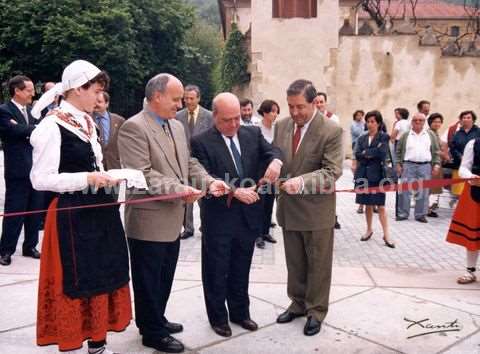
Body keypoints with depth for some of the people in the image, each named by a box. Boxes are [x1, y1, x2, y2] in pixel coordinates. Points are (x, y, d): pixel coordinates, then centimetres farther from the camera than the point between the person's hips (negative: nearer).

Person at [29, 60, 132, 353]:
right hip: (73, 215, -8)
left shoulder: (88, 122, 10)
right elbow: (41, 180, -17)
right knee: (75, 283, 3)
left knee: (101, 277, 15)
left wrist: (108, 176, 3)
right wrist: (87, 179, -20)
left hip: (100, 211, 8)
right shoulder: (51, 127, -14)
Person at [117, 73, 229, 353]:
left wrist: (209, 181, -5)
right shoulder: (134, 127, -15)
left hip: (172, 218, 8)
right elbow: (140, 174, -23)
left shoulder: (177, 126, 12)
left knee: (165, 277, 20)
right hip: (149, 220, -8)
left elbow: (189, 163, 13)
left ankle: (156, 320, 38)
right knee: (149, 280, 7)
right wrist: (178, 189, -30)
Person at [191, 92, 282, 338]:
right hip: (218, 219, -4)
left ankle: (240, 313, 37)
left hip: (248, 216, 4)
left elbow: (271, 151, -7)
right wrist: (235, 191, -28)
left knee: (241, 271, 19)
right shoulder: (201, 142, -11)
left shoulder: (253, 134, 4)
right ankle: (218, 317, 29)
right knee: (216, 271, 11)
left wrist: (275, 161, -31)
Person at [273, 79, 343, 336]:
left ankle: (316, 310, 27)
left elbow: (332, 172, -19)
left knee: (318, 264, 11)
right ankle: (298, 303, 37)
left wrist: (301, 182, -32)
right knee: (294, 262, 19)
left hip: (317, 209, -5)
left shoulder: (331, 130, -15)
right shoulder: (281, 125, 2)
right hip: (288, 207, 5)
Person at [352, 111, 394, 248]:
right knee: (367, 204, 11)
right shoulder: (362, 138, 11)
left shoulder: (384, 137, 0)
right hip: (363, 174, 4)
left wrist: (365, 153, -6)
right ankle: (369, 230, 25)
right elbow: (357, 154, -3)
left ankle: (386, 234, 2)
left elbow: (382, 153, -15)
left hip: (377, 174, -4)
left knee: (381, 205, -3)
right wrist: (373, 153, -11)